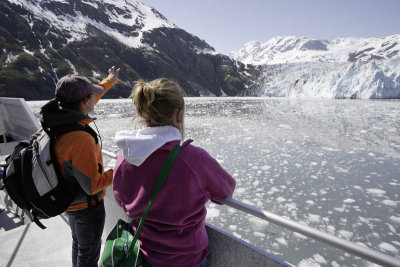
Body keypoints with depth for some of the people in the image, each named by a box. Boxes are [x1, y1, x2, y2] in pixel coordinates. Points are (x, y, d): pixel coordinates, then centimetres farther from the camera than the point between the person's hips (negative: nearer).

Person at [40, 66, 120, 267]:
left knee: (78, 243, 31)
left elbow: (85, 103, 8)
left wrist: (109, 81, 21)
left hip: (69, 201, 8)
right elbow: (92, 186, -29)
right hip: (87, 205, -8)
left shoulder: (60, 119, -10)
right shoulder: (81, 140, -36)